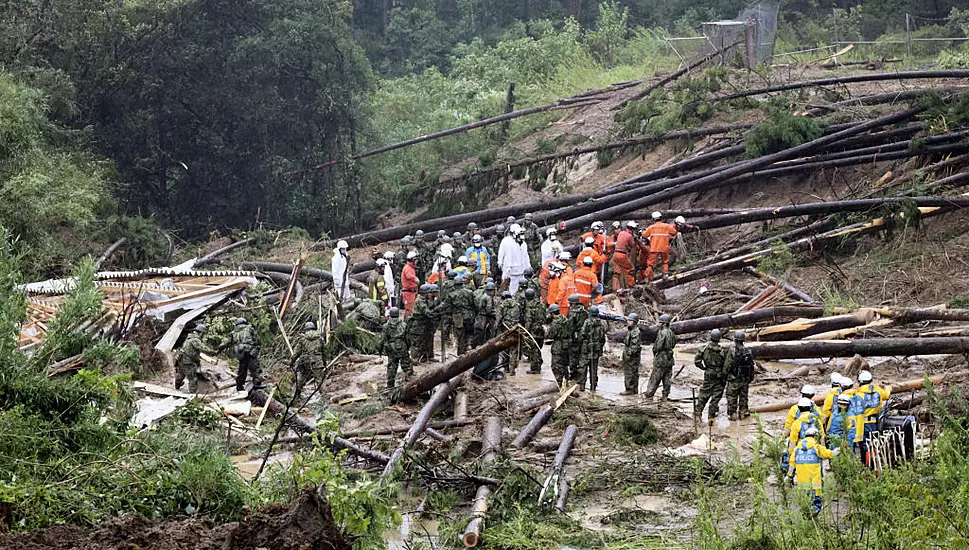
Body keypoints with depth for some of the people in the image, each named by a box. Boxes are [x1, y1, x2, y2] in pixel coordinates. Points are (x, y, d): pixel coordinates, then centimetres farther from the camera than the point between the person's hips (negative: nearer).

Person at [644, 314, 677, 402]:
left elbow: (658, 346, -21)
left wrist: (654, 350, -2)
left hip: (661, 358, -8)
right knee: (667, 378, 9)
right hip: (669, 359, 8)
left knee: (655, 378, -1)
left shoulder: (662, 333, -17)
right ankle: (665, 395, 11)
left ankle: (649, 394, 4)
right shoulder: (672, 333, 9)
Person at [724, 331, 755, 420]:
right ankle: (743, 412, 17)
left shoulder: (731, 351, -14)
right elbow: (751, 367, 8)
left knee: (732, 397, 4)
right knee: (743, 397, 14)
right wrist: (750, 378, 17)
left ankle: (733, 414, 4)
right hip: (745, 379, 5)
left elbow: (726, 366, -12)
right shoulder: (748, 352, 2)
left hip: (733, 379, -4)